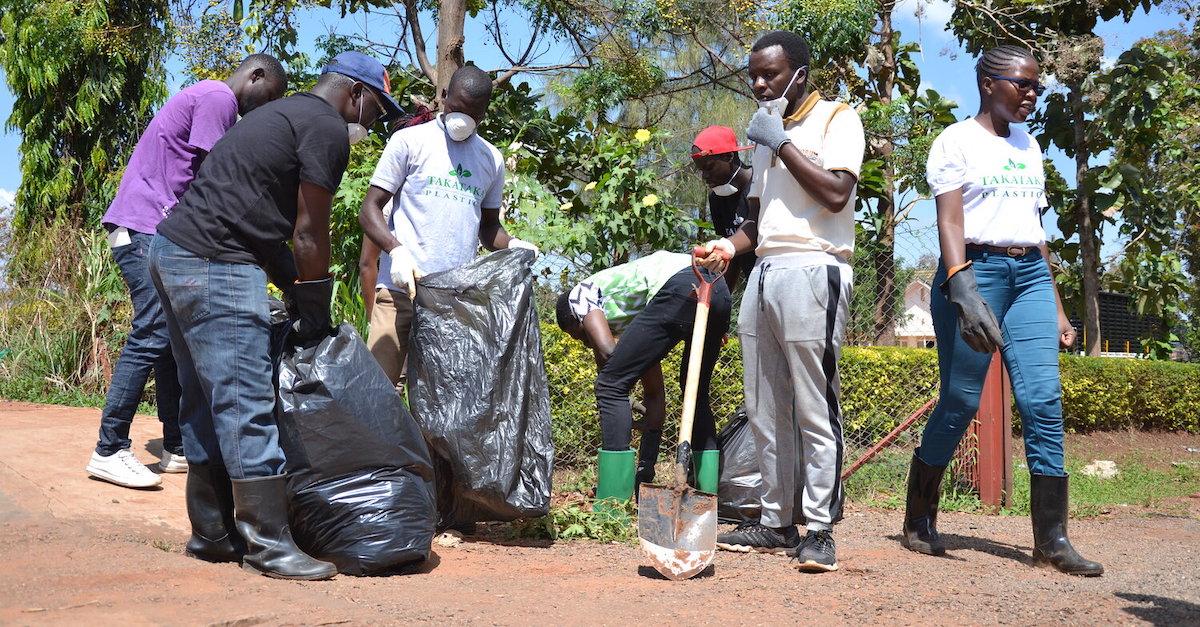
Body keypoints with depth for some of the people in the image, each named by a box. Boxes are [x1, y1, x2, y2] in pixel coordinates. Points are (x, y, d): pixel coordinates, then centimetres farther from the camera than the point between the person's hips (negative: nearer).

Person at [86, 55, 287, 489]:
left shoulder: (205, 97, 25)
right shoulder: (219, 98, -7)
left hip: (155, 233, 11)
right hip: (147, 228, -11)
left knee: (174, 339, 8)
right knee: (152, 337, -13)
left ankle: (178, 449, 10)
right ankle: (109, 452, -11)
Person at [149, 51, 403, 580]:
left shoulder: (282, 115, 25)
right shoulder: (328, 129, -5)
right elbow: (309, 233, -8)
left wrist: (295, 294, 18)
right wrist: (315, 313, 1)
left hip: (171, 252, 11)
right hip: (214, 265, -11)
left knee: (205, 402, 14)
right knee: (247, 407, -7)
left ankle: (212, 534, 21)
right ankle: (268, 546, -3)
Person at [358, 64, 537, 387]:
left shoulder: (492, 159, 16)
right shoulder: (410, 141, 4)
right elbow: (370, 209, 1)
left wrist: (511, 245, 0)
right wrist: (396, 249, -18)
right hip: (403, 288, -3)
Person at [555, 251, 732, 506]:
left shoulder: (580, 294, 20)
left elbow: (606, 350, -1)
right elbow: (654, 392, 38)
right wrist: (646, 465, 40)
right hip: (719, 289, 9)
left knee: (612, 385, 0)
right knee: (696, 392, 28)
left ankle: (612, 503, -2)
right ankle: (708, 492, 27)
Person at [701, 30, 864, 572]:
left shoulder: (836, 119, 2)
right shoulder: (767, 132, 23)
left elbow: (835, 193, -13)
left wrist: (781, 142, -7)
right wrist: (730, 244, 7)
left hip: (812, 272, -7)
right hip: (763, 272, 7)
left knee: (814, 410, -7)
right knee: (765, 411, 5)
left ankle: (819, 528, -3)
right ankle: (777, 523, 11)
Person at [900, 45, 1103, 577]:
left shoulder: (1029, 147, 20)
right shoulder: (957, 140, 0)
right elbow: (949, 222, -11)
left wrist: (1057, 307, 19)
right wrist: (962, 289, -27)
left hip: (1031, 274, 6)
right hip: (977, 270, -6)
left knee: (1043, 401, -7)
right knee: (959, 402, -4)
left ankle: (1051, 539, -6)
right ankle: (917, 522, 13)